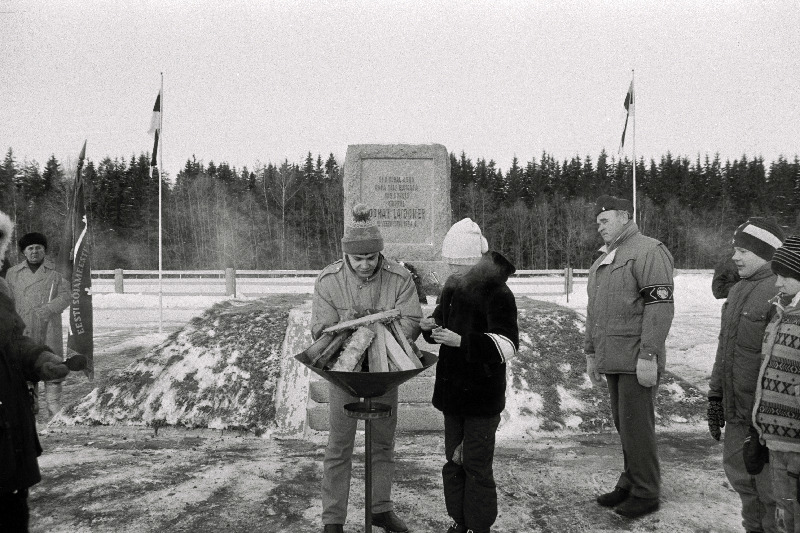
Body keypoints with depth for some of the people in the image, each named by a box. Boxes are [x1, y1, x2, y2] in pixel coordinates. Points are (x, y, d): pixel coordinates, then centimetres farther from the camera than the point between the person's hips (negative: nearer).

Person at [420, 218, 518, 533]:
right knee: (454, 458, 16)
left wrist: (461, 341, -32)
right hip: (452, 388, 7)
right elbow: (442, 320, 21)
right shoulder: (452, 287, 7)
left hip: (482, 394, -7)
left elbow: (507, 343, -24)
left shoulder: (497, 293, -16)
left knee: (477, 465, 1)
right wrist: (431, 326, -2)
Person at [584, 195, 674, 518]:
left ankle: (646, 494, 11)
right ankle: (630, 483, 25)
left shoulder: (649, 252, -8)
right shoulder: (603, 259, 20)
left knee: (636, 426, -2)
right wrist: (591, 353, 21)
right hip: (612, 358, 8)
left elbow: (660, 306, -16)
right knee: (622, 424, 14)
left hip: (636, 359, -8)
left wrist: (648, 355, -20)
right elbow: (594, 310, 23)